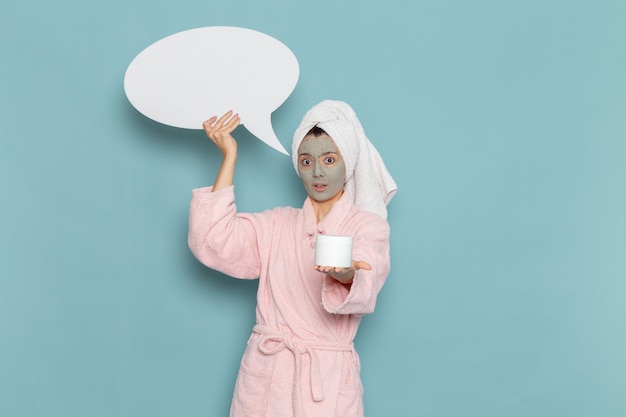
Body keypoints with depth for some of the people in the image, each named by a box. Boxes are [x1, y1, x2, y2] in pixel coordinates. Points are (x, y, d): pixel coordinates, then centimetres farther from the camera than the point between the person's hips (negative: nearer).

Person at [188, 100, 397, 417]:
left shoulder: (368, 225, 0)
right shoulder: (277, 224, 11)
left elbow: (363, 290, -19)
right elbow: (213, 244, -4)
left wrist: (345, 276, -45)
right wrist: (229, 155, -1)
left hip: (327, 377, -3)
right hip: (265, 375, 3)